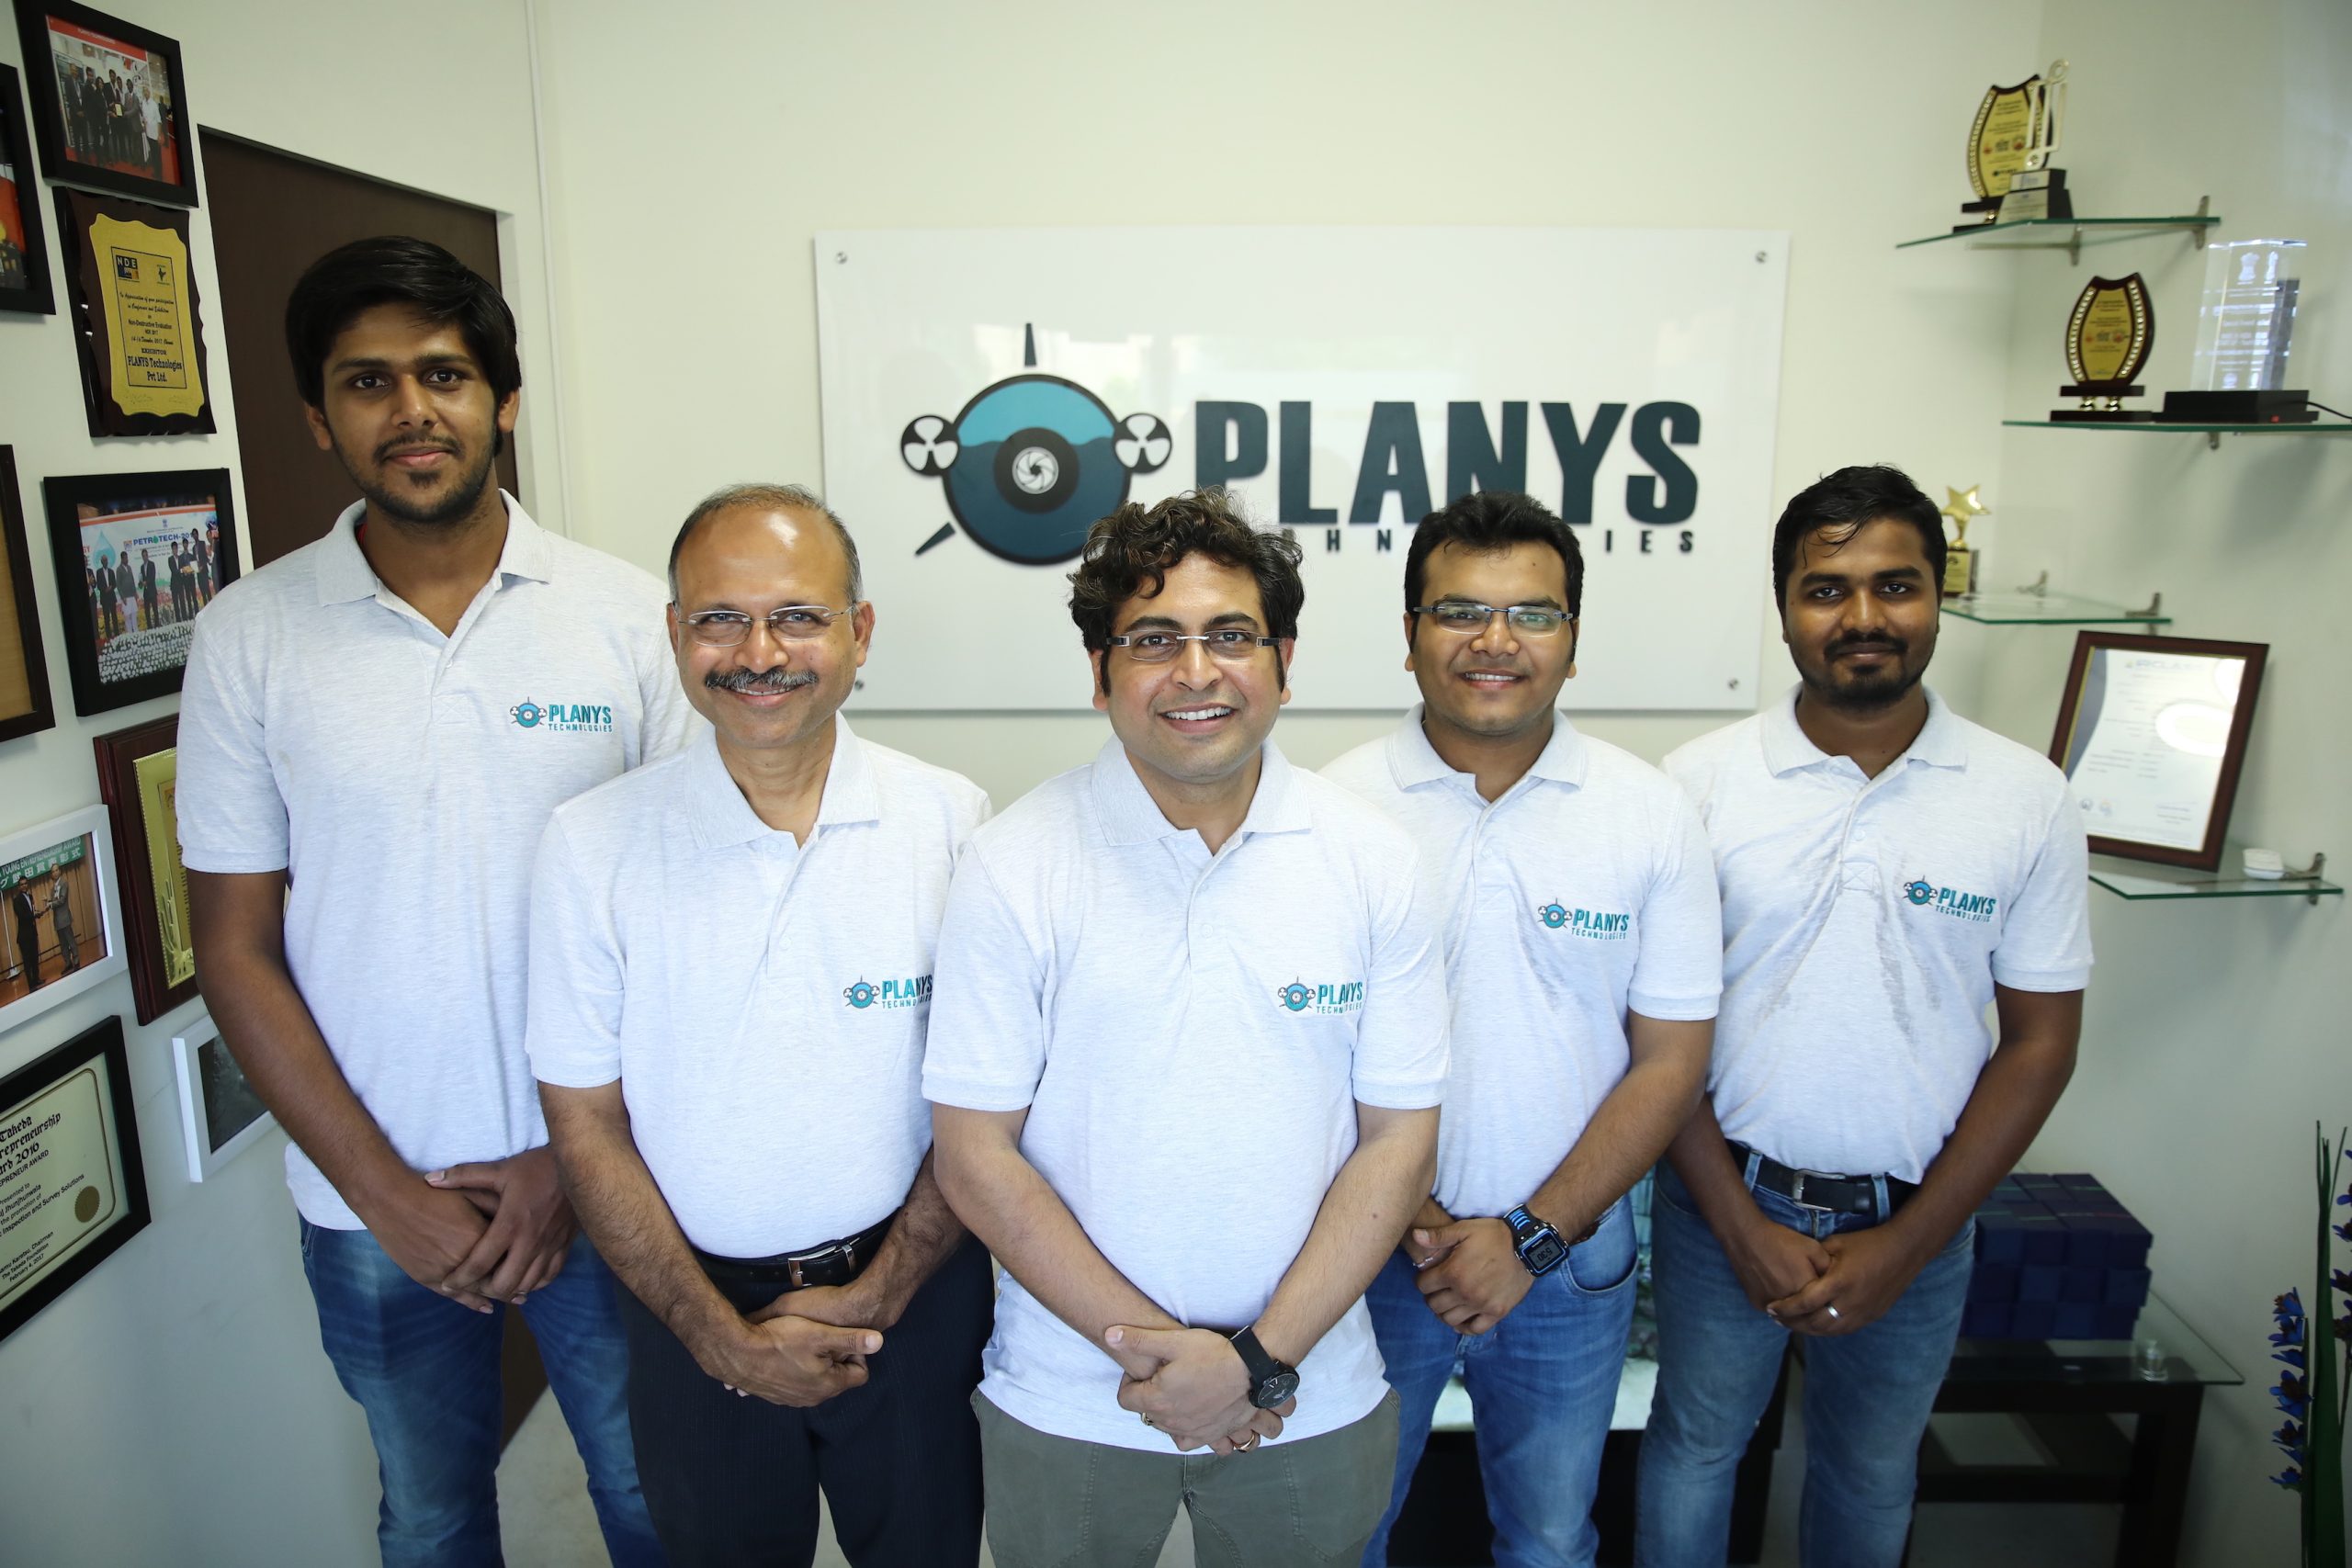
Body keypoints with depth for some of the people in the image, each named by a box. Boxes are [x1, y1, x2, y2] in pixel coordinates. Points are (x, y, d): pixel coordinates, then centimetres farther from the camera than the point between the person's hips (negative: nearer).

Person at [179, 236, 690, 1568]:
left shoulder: (628, 613, -7)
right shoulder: (251, 635, -5)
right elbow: (237, 946, -2)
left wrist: (575, 1155, -9)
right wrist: (383, 1188, -7)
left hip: (602, 1171, 0)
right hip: (371, 1201, 1)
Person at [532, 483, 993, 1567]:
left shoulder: (950, 821, -10)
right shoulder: (593, 844, -10)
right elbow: (587, 1123, -5)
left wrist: (880, 1292, -10)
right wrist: (722, 1335, -8)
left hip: (911, 1294, 0)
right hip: (695, 1311, 0)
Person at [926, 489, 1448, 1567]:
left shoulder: (1374, 860, -6)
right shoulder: (1013, 864, -11)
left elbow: (1399, 1137, -4)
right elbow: (974, 1155, -9)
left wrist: (1263, 1356, -12)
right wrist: (1149, 1348, -14)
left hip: (1311, 1400, 1)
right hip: (1067, 1405, -1)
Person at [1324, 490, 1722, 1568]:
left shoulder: (1652, 815, -6)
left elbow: (1670, 1059, -5)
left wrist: (1532, 1236, -11)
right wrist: (1405, 1220, -13)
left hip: (1569, 1256, 1)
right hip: (1371, 1249, -1)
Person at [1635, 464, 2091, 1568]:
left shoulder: (2025, 797, -6)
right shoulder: (1701, 782, -9)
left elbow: (2040, 1040, -2)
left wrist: (1907, 1244, -7)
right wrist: (1743, 1225, -10)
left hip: (1913, 1223, 1)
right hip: (1725, 1200, -1)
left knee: (1872, 1477, 21)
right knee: (1694, 1448, 17)